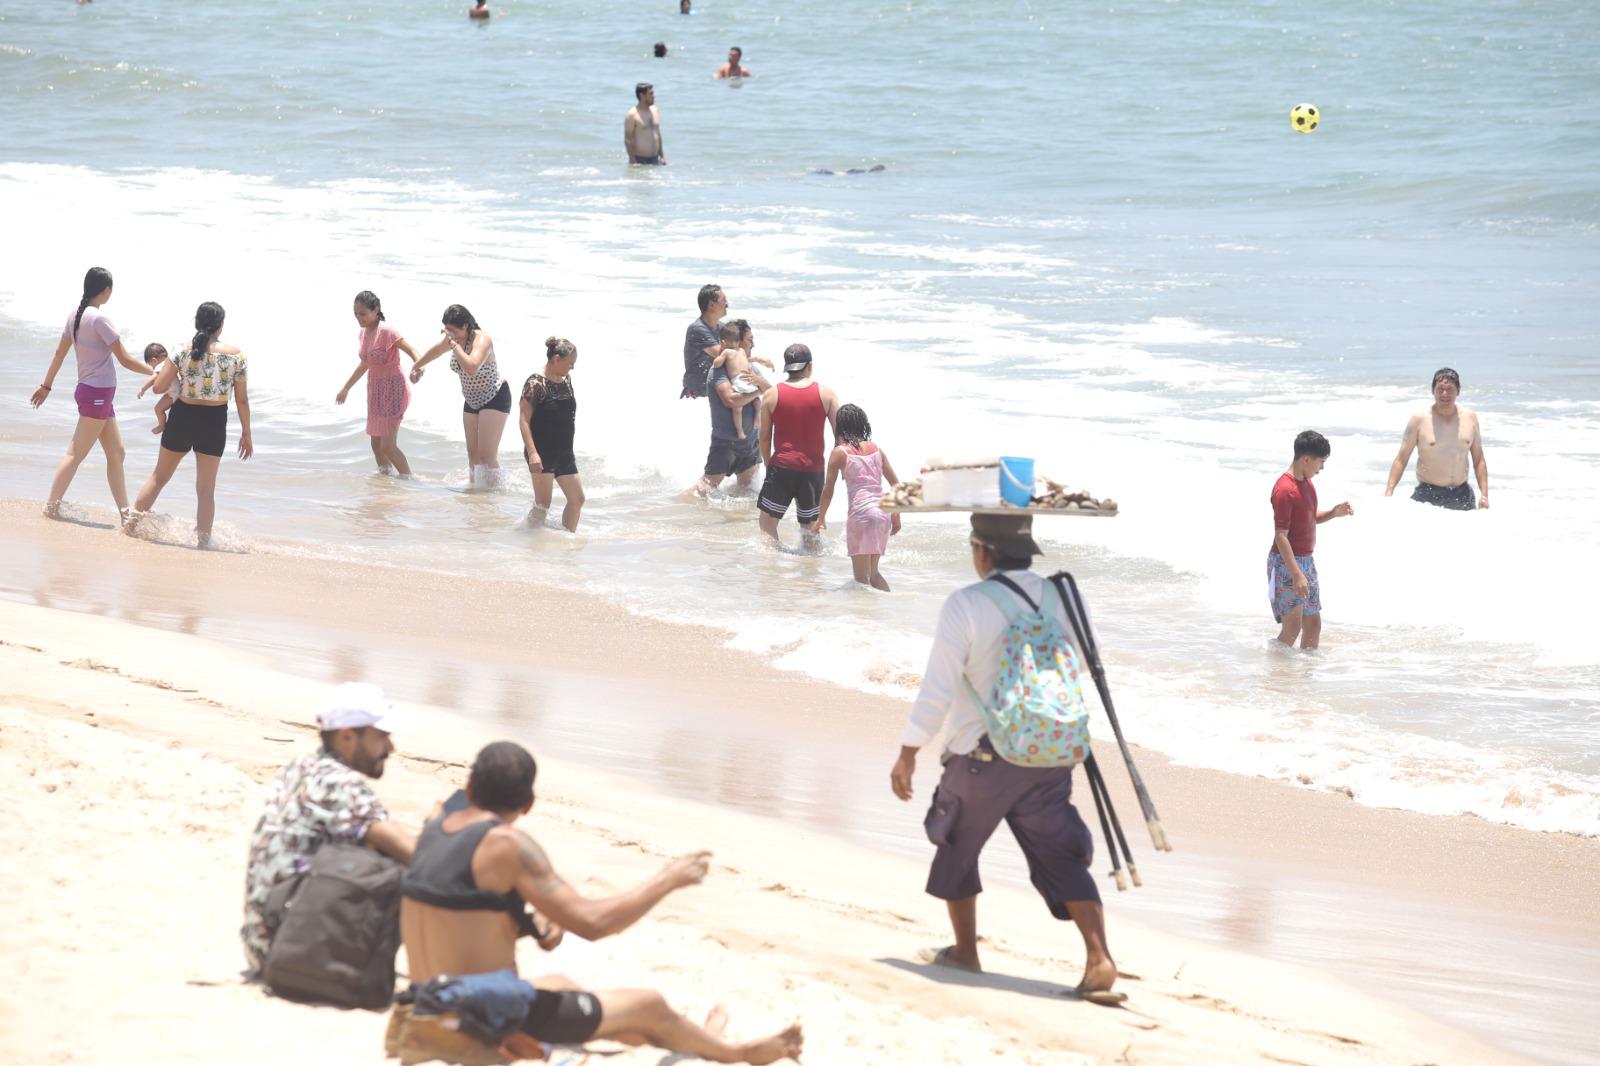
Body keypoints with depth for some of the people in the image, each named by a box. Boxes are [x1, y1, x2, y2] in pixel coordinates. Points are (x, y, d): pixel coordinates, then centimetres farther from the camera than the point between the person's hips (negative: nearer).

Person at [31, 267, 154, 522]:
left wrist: (46, 385, 22)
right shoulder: (100, 319, -18)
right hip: (98, 393, -9)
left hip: (88, 389, 9)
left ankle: (125, 513, 14)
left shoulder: (75, 316, 6)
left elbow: (60, 352, 14)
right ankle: (51, 506, -2)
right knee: (76, 454, -4)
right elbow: (124, 359, -16)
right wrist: (154, 373, -6)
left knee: (117, 453, 12)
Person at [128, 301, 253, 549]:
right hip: (214, 423, -1)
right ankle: (203, 539, 7)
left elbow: (159, 387, -9)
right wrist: (246, 434, 6)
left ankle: (133, 523, 24)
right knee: (206, 488, 8)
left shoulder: (183, 351, -8)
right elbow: (242, 400, -4)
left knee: (159, 476, 19)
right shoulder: (235, 355, -8)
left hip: (182, 417, 1)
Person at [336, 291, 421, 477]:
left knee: (388, 445, -11)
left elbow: (412, 351, -27)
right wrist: (346, 388, 30)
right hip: (376, 391, 8)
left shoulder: (386, 332, -19)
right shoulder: (364, 333, 5)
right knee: (376, 444, 11)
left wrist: (417, 366, -50)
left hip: (393, 390, -8)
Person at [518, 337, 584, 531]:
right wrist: (532, 453, -23)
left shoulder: (566, 380, 10)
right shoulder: (536, 384, -14)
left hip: (564, 453, 8)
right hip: (542, 454, -8)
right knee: (543, 502, -7)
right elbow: (524, 419, -16)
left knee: (577, 499, 8)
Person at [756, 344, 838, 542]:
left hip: (781, 466, -2)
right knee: (810, 527, 14)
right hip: (813, 469, 2)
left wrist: (768, 464, 17)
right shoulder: (826, 394, 0)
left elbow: (765, 437, 5)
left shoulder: (771, 395, -1)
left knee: (768, 521, 5)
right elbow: (840, 434, 2)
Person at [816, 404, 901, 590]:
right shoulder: (876, 449, 13)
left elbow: (828, 491, 1)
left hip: (861, 512, -5)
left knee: (861, 577, -1)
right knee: (873, 572, 19)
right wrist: (896, 516, 22)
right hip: (883, 512, 5)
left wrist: (821, 519, 13)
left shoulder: (840, 452, -1)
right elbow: (896, 485, 14)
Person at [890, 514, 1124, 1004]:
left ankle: (965, 951, 29)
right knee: (1061, 857, 3)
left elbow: (938, 688, -14)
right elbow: (1082, 663, 16)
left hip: (982, 757, -3)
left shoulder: (965, 605, -14)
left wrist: (909, 751, -7)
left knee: (957, 847, 19)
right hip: (1050, 754, 4)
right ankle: (1099, 959, -13)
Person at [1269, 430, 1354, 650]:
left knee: (1313, 623, 11)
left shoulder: (1306, 483, 10)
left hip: (1306, 561, 9)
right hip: (1286, 564, -9)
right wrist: (1297, 574, -28)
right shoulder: (1285, 489, -19)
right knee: (1292, 626, -11)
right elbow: (1280, 536, -23)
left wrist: (1333, 513, 4)